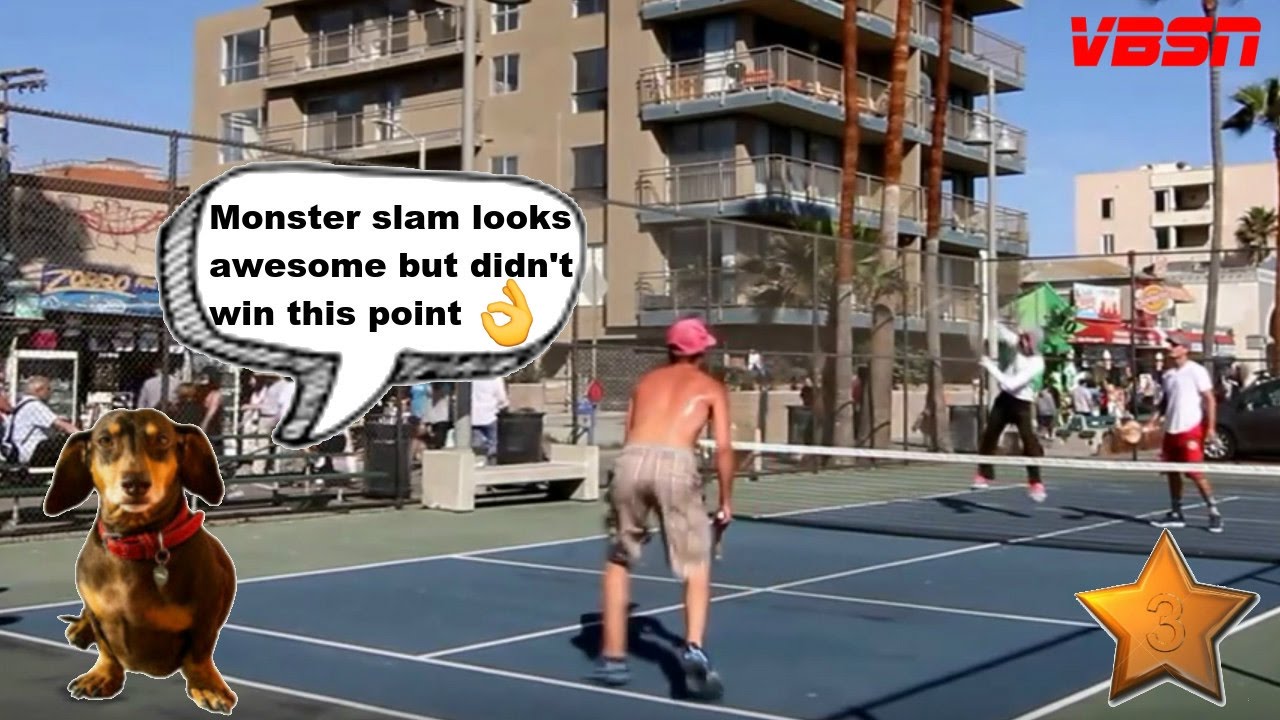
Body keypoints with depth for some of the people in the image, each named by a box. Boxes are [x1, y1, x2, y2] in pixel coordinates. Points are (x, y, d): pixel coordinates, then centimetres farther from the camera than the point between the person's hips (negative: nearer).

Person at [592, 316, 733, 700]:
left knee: (618, 560, 20)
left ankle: (613, 658, 22)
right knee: (697, 565, 9)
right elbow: (723, 447, 11)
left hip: (632, 458, 3)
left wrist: (634, 491, 40)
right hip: (675, 463, -3)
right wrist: (726, 501, 18)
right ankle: (694, 649, -12)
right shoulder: (711, 387, 21)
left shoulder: (647, 381, 30)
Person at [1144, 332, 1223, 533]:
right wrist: (1153, 422, 11)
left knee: (1195, 472, -11)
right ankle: (1176, 514, 16)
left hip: (1191, 430, -7)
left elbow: (1210, 400, -10)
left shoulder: (1196, 371, -8)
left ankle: (1214, 512, -2)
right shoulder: (1168, 375, 12)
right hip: (1171, 430, 7)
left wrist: (1211, 428, -17)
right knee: (1172, 472, 9)